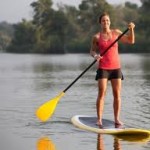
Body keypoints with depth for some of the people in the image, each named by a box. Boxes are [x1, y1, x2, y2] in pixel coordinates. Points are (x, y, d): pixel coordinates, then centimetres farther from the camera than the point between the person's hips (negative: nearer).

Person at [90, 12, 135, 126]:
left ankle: (117, 119, 9)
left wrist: (131, 29, -7)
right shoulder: (97, 37, -1)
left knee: (117, 94, 2)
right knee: (102, 93, -7)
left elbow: (131, 41, 7)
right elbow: (92, 51, 8)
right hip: (103, 68, -2)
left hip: (116, 67, 2)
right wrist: (95, 55, -14)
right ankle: (99, 119, -3)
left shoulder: (116, 33, 5)